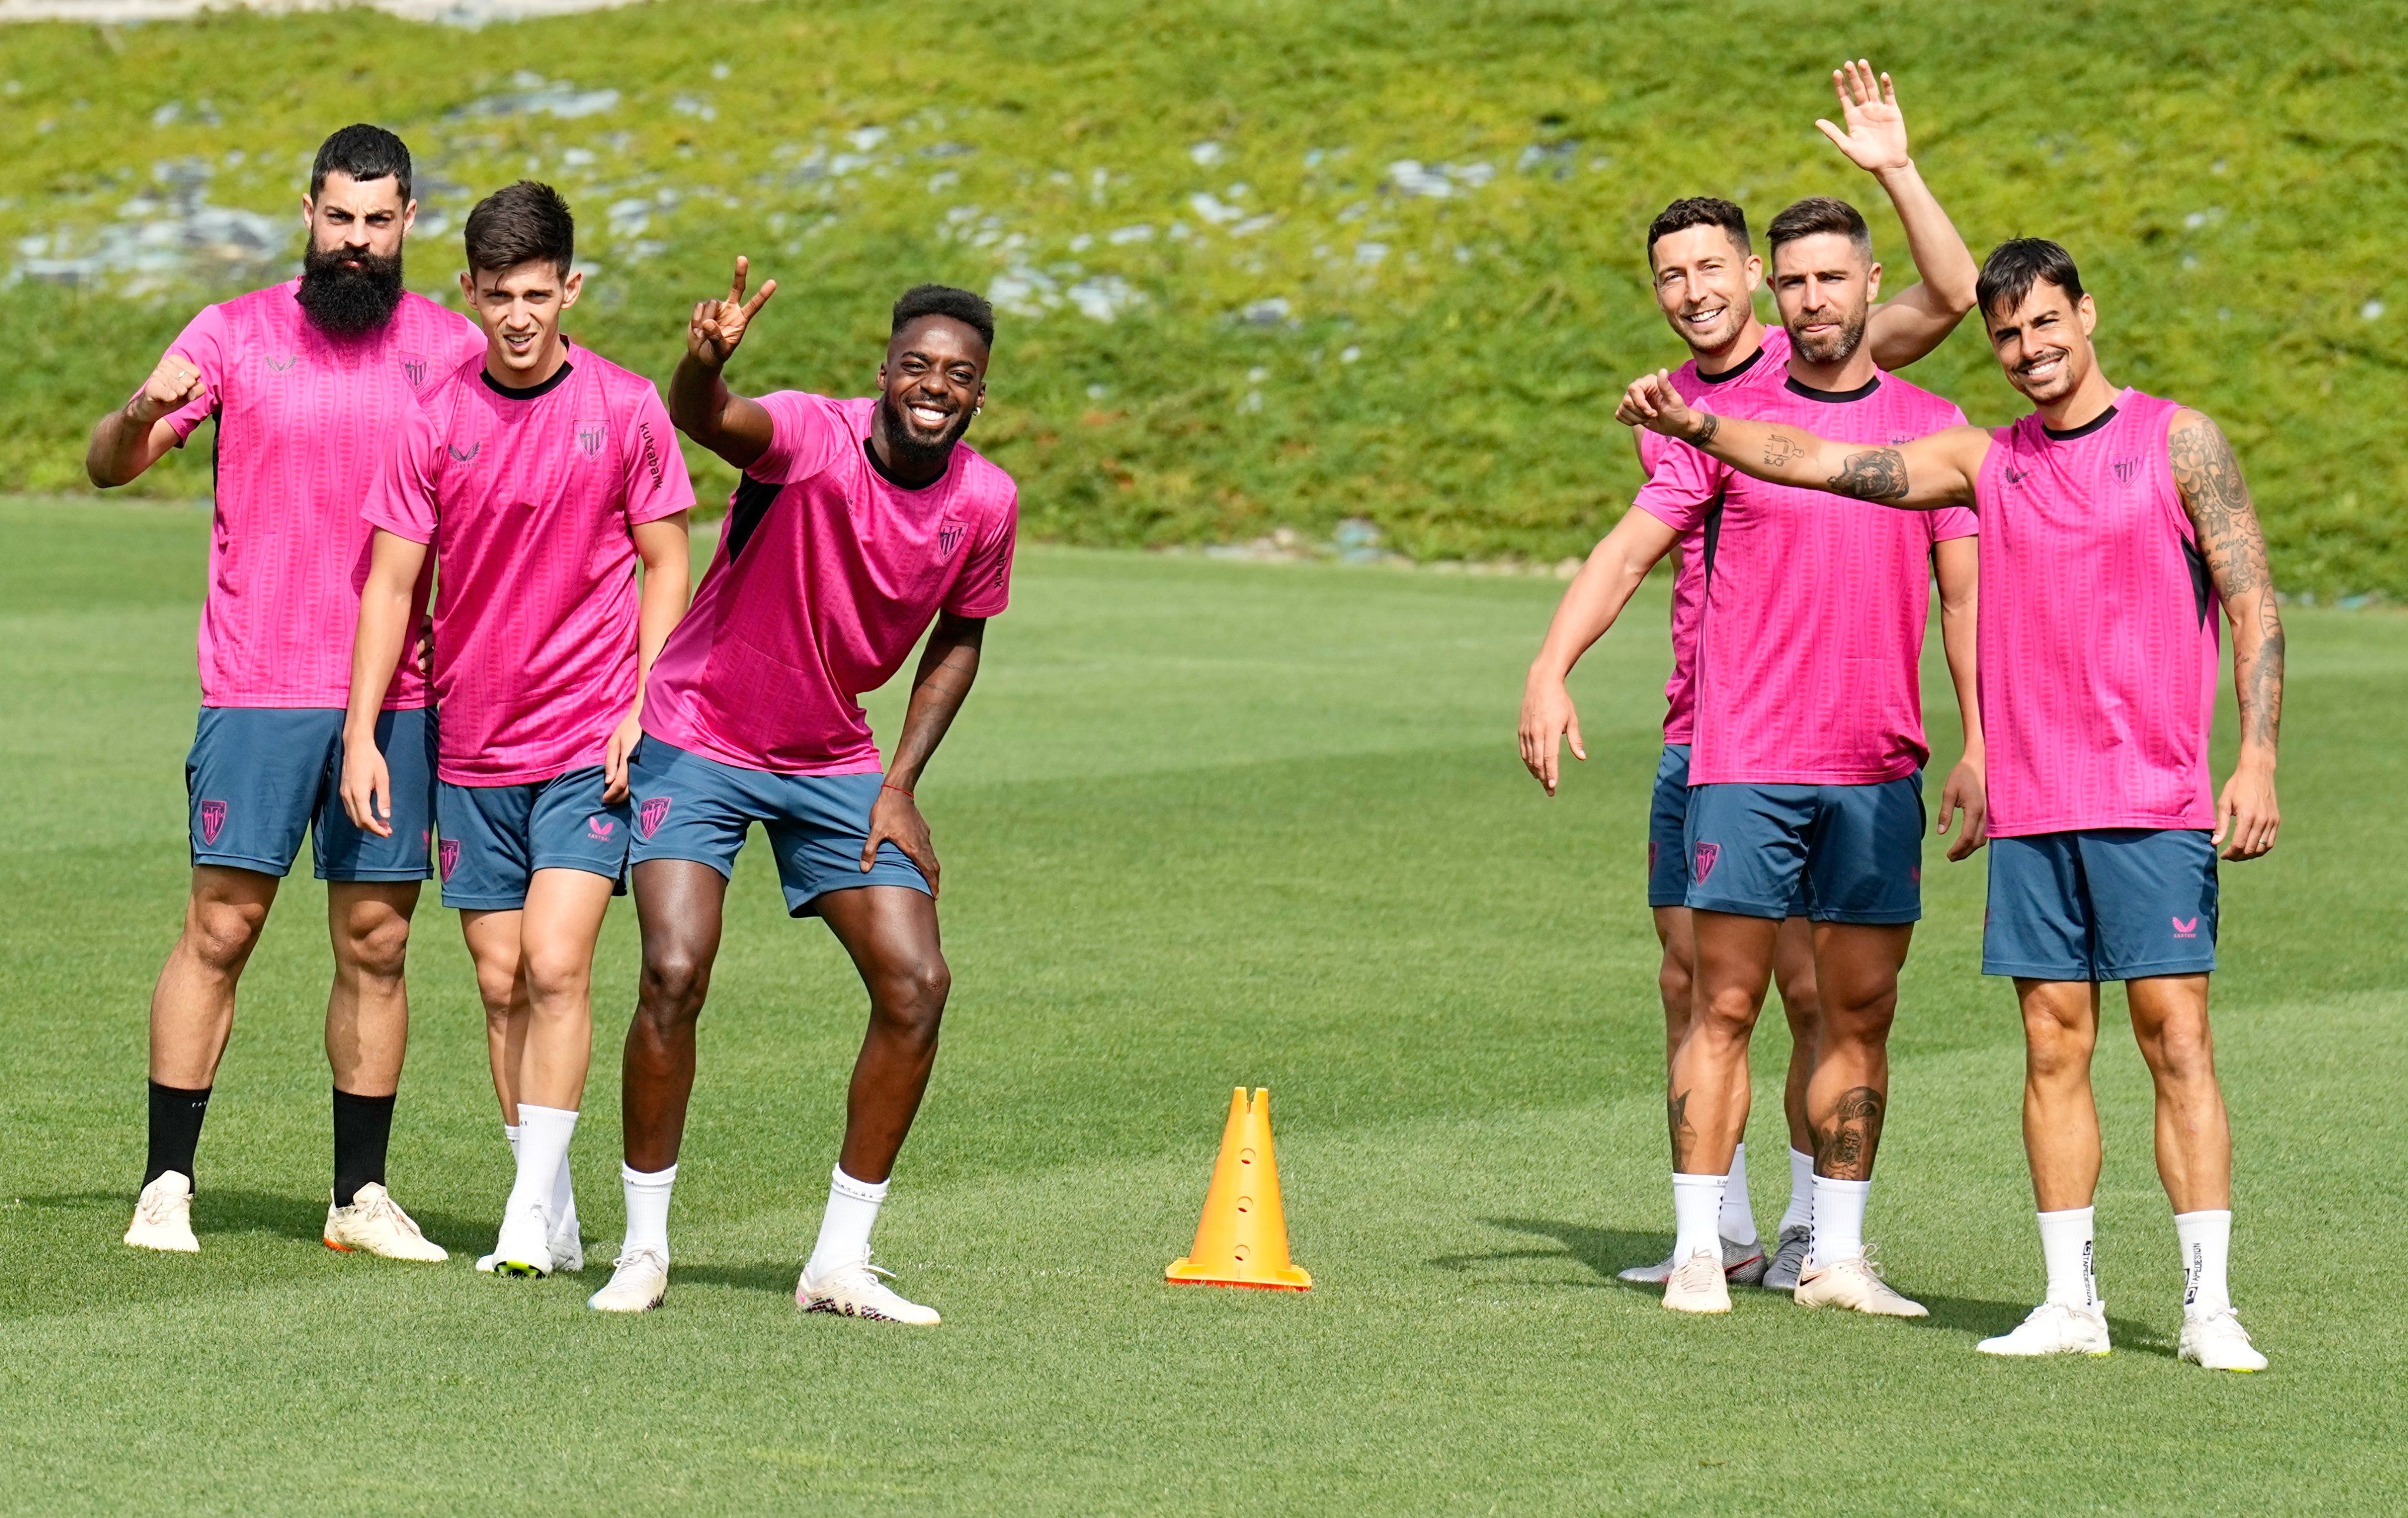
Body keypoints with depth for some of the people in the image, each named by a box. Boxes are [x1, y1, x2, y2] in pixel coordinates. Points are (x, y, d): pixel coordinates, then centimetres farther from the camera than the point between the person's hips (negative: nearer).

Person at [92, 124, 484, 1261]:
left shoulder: (451, 346, 7)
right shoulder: (237, 334, 3)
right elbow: (107, 467, 3)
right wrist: (141, 413, -20)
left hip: (401, 693, 2)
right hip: (259, 690, -2)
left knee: (376, 943, 4)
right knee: (220, 929, -4)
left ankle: (361, 1194, 11)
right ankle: (166, 1185, 2)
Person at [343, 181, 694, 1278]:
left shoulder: (625, 411, -4)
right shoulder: (434, 423, -1)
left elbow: (665, 566, 3)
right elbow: (392, 581, 2)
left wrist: (645, 707, -7)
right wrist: (361, 734, -3)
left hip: (591, 744, -3)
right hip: (472, 746, 3)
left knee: (556, 963, -14)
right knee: (502, 982, 5)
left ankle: (530, 1208, -11)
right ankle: (552, 1214, 15)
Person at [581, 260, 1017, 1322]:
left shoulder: (985, 501, -7)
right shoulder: (810, 439, -22)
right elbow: (702, 419, -45)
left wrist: (901, 787, 2)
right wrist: (705, 360, -68)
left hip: (835, 763, 5)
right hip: (700, 743, -5)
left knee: (917, 986, -6)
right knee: (675, 974, -19)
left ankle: (840, 1263, 7)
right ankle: (644, 1250, -1)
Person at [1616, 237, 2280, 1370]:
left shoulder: (2177, 442, 1)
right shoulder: (1985, 463, 13)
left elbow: (2254, 605, -2)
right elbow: (1821, 462, 10)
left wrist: (2258, 762, -10)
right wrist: (1695, 425, -2)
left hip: (2153, 806, -4)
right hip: (2030, 807, 4)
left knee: (2175, 1037, -7)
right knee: (2053, 1046, 4)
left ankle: (2208, 1308, -6)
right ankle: (2069, 1301, 9)